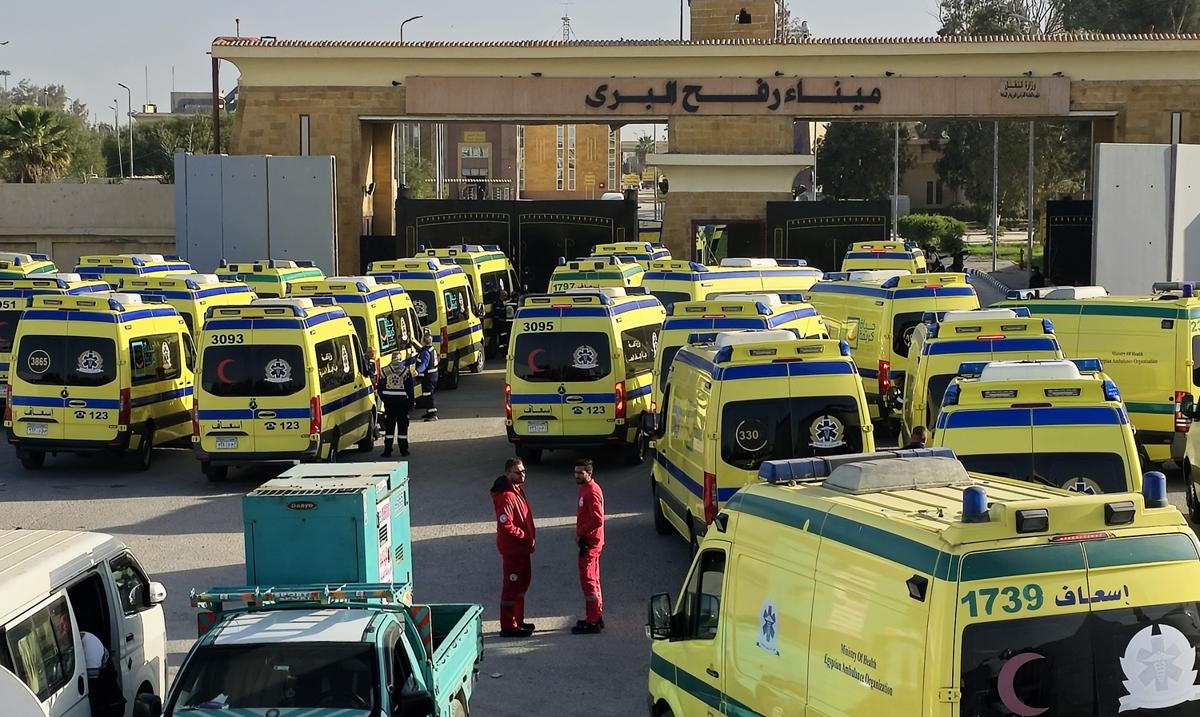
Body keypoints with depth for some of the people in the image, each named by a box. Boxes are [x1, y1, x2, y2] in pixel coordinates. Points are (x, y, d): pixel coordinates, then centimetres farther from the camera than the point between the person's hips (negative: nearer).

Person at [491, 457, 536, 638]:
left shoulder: (518, 489, 9)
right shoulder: (506, 496, -23)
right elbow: (506, 526, -27)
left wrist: (531, 536, 9)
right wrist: (526, 537, -18)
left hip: (522, 546, 10)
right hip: (512, 547, -10)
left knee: (523, 582, 19)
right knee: (511, 585, -3)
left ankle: (518, 621, 31)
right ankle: (508, 626, 4)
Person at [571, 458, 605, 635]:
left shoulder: (592, 492, -19)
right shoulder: (585, 489, 13)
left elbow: (597, 520, -25)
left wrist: (580, 533, -16)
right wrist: (580, 533, 11)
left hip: (590, 542, -10)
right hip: (589, 541, 10)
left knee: (588, 581, -7)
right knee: (592, 580, 16)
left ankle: (593, 622, -4)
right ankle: (596, 617, 24)